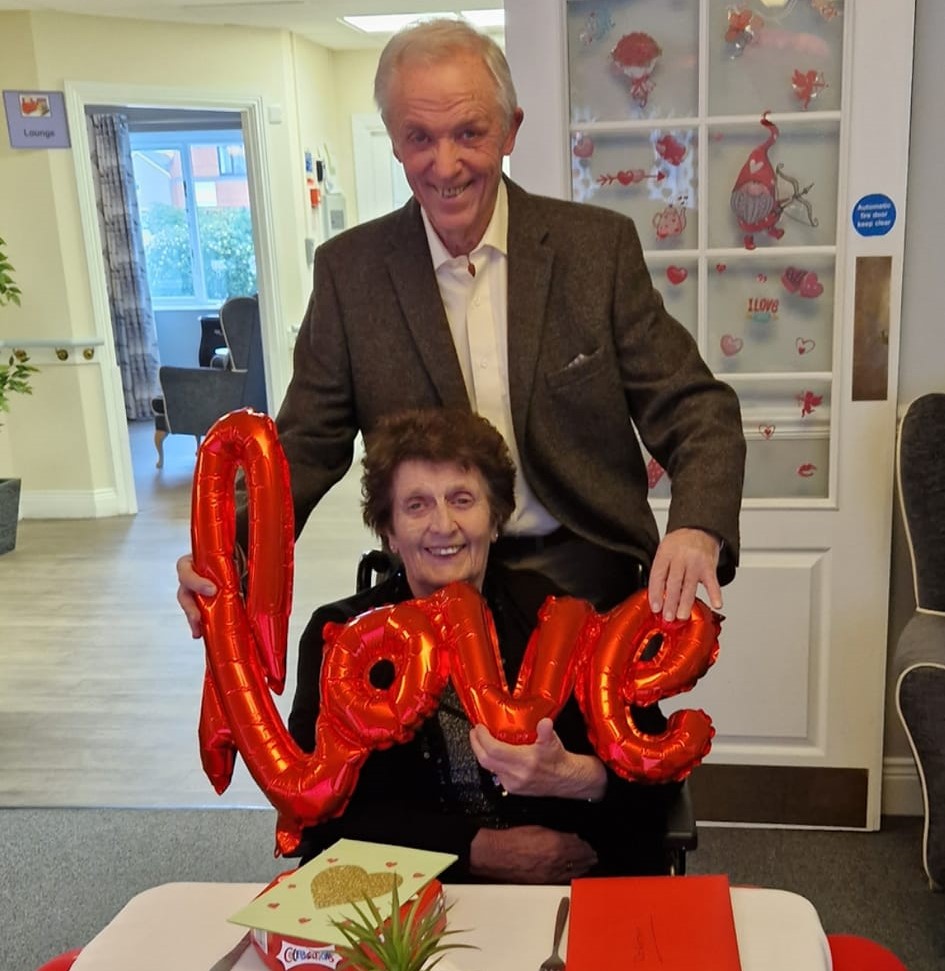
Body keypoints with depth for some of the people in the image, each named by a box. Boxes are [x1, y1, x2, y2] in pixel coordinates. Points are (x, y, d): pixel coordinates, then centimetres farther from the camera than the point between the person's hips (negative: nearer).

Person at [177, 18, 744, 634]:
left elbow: (694, 410, -4)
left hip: (590, 583, 0)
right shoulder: (349, 268, -3)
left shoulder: (599, 245, -6)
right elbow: (307, 444, 0)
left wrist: (697, 530, -25)